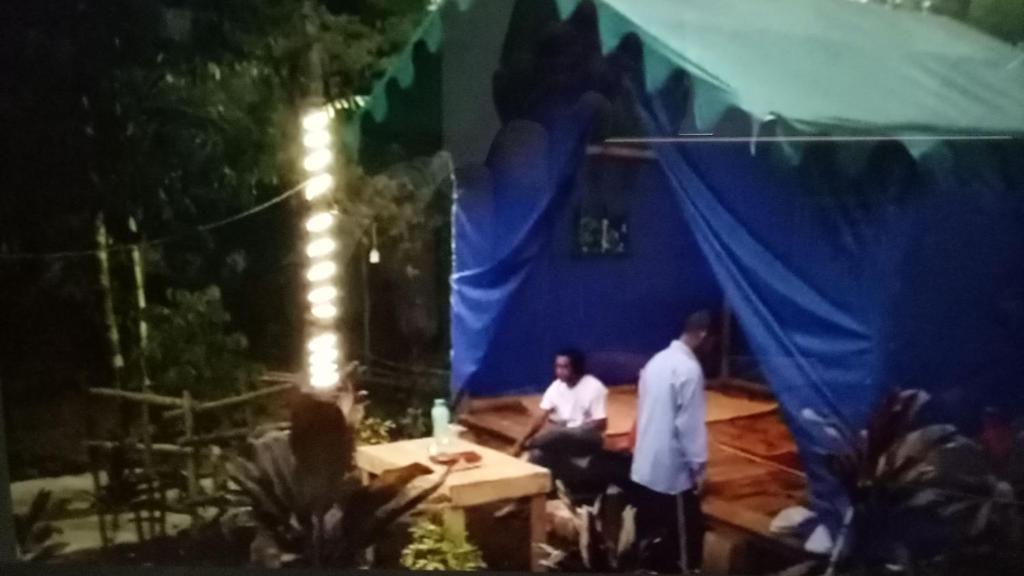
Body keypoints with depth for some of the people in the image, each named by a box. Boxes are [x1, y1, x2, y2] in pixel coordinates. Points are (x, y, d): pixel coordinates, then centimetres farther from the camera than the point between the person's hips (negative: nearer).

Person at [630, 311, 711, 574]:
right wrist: (698, 465, -11)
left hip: (645, 464, 8)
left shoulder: (657, 360, 8)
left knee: (650, 531, 15)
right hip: (672, 468, -8)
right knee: (687, 530, 3)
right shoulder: (689, 368, -18)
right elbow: (689, 423, -19)